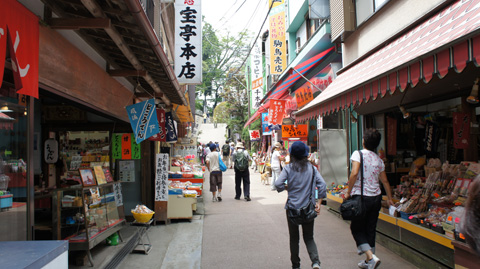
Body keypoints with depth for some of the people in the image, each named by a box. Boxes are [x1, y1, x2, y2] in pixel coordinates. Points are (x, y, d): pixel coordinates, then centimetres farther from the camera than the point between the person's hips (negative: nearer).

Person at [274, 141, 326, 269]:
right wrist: (318, 203, -4)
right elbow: (322, 184, -7)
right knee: (309, 237, 13)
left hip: (292, 207, -1)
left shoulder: (288, 168, -6)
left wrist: (286, 187, 5)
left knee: (294, 238, 14)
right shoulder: (311, 168, -1)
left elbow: (277, 184, -15)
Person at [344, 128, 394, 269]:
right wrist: (390, 199, 24)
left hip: (361, 197, -5)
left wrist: (348, 193, -13)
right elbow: (384, 181, 14)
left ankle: (371, 257, -8)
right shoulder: (378, 159, 8)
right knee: (370, 229, 14)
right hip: (376, 197, 6)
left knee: (356, 228, 8)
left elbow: (354, 173, -22)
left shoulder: (358, 154, -9)